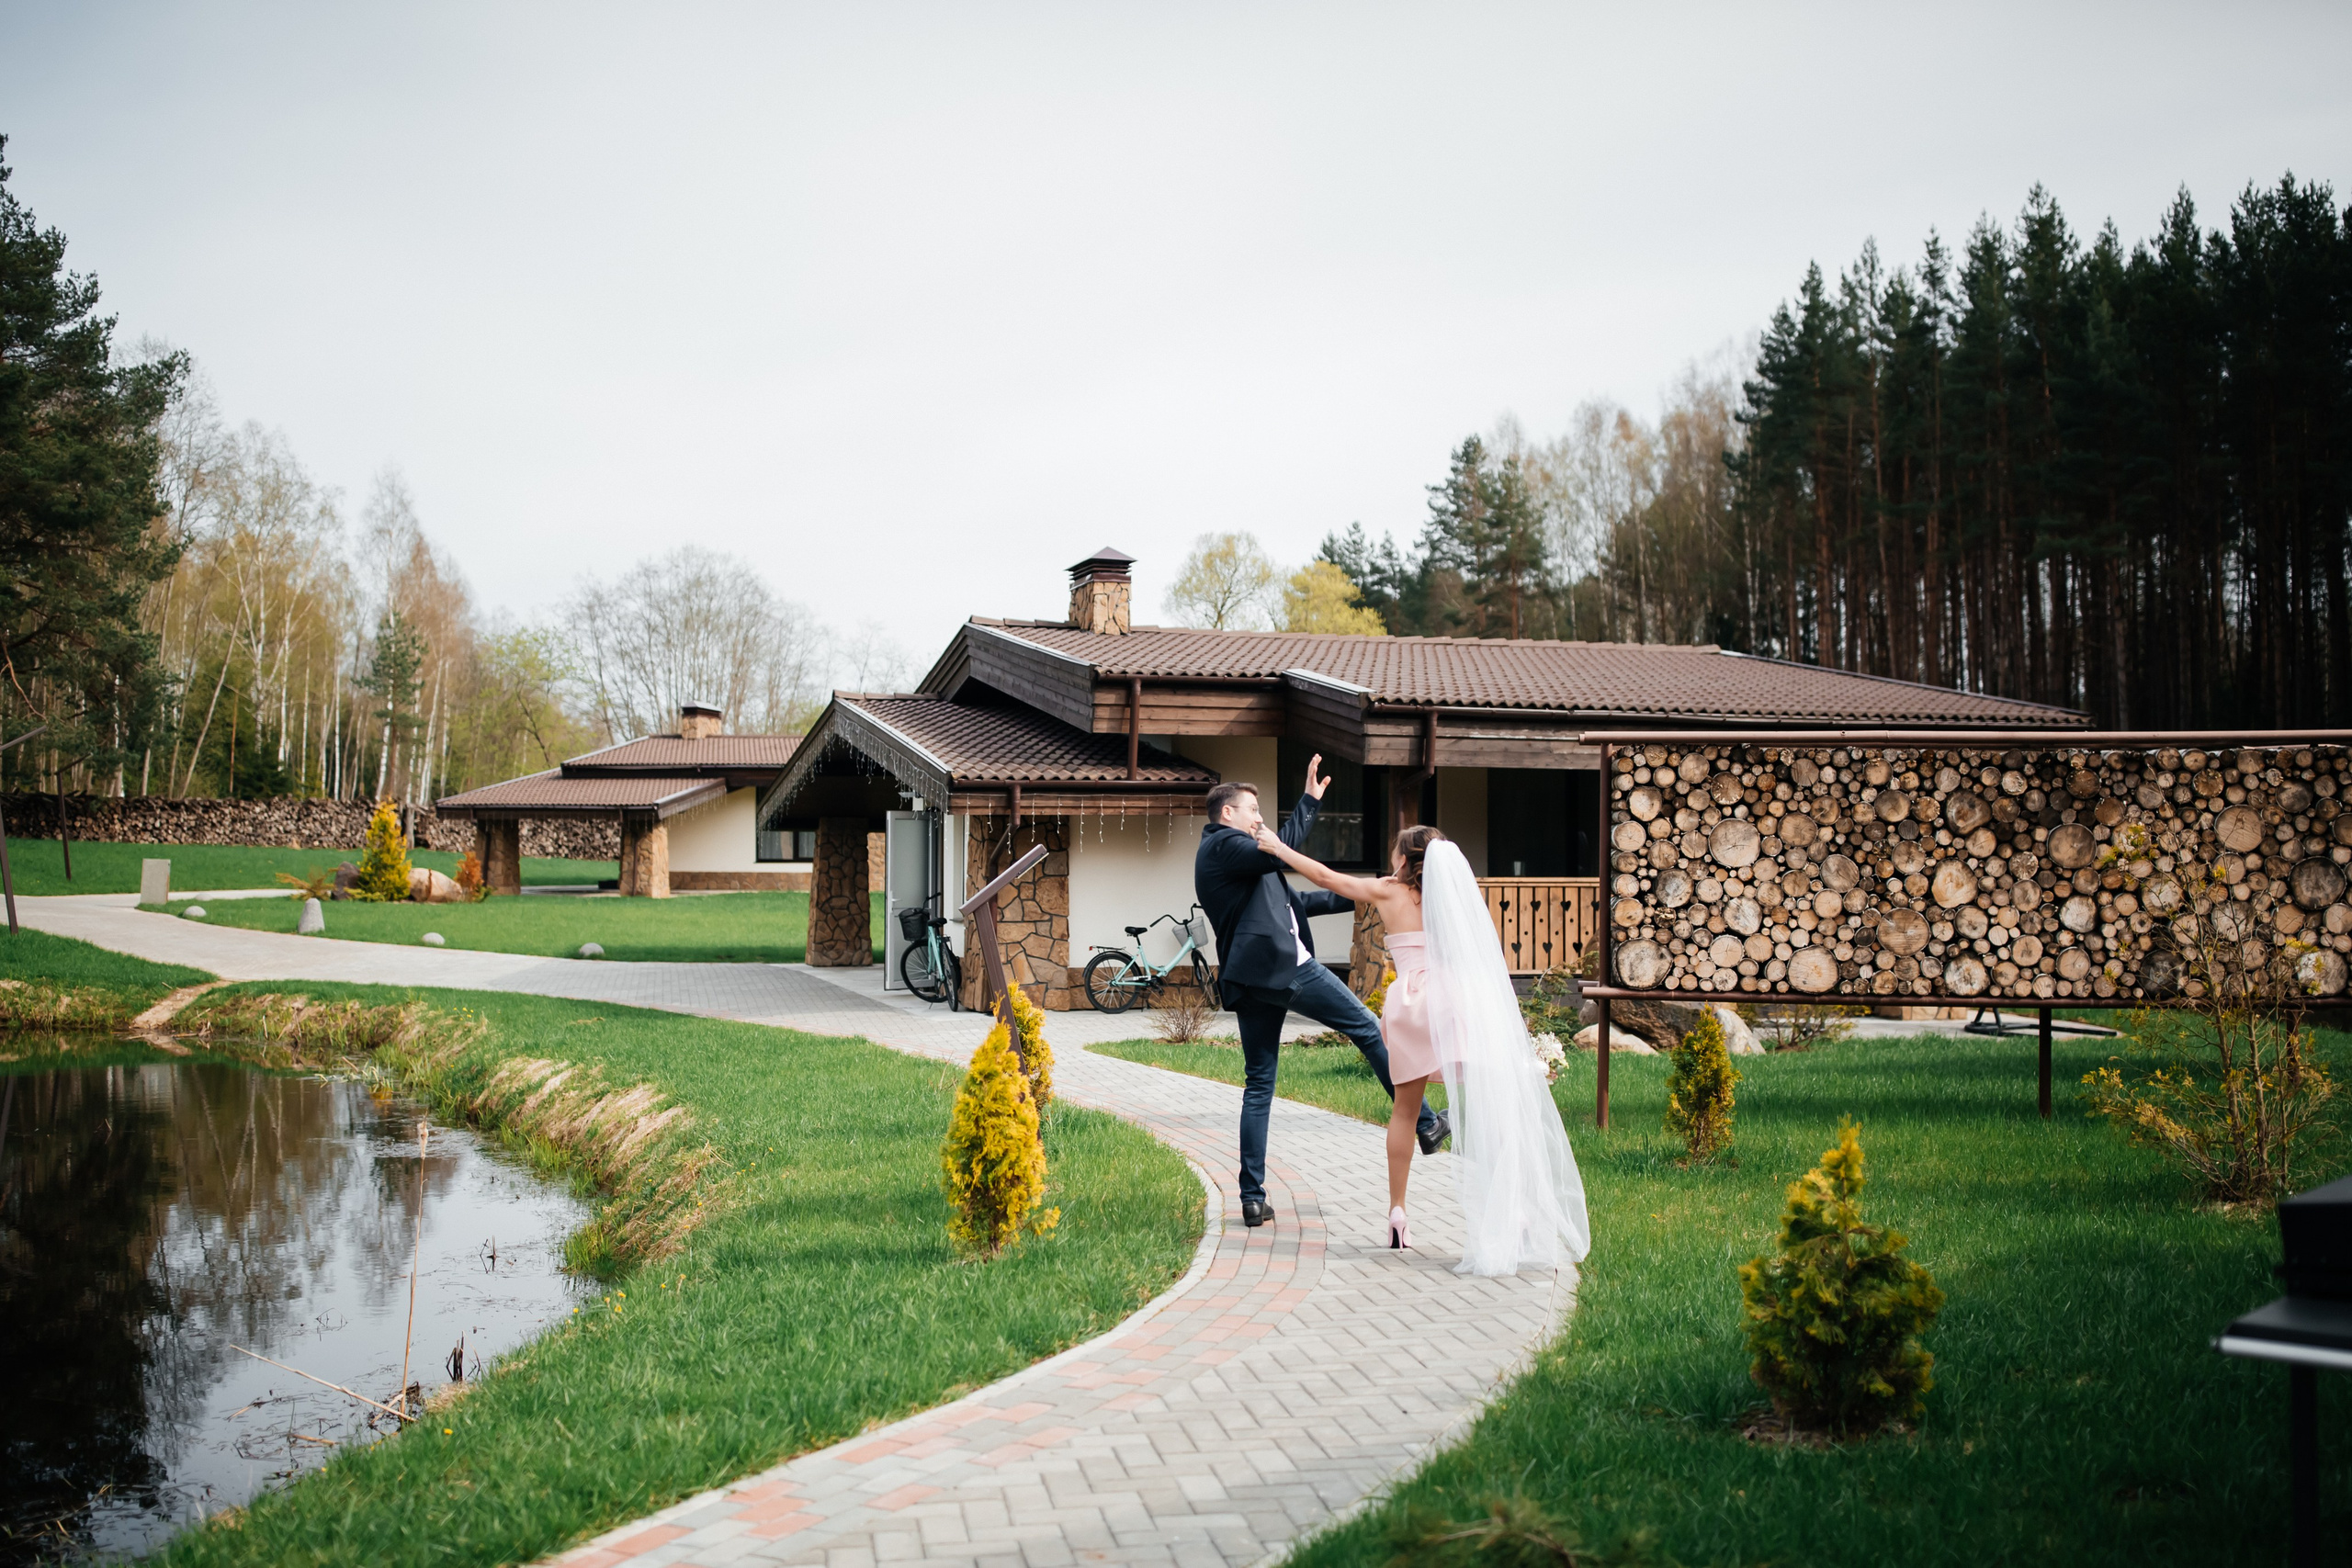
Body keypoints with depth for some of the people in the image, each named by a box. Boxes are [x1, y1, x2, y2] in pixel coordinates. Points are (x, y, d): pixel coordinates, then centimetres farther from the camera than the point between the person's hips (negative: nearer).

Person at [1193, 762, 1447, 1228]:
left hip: (1252, 980, 10)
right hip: (1286, 967, -10)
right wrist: (1311, 801, -10)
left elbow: (1292, 902, 31)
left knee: (1259, 1085, 7)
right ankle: (1424, 1123, 12)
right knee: (1366, 1028, 5)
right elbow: (1278, 853, -23)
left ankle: (1253, 1198, 3)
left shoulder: (1225, 853, 28)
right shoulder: (1224, 844, -3)